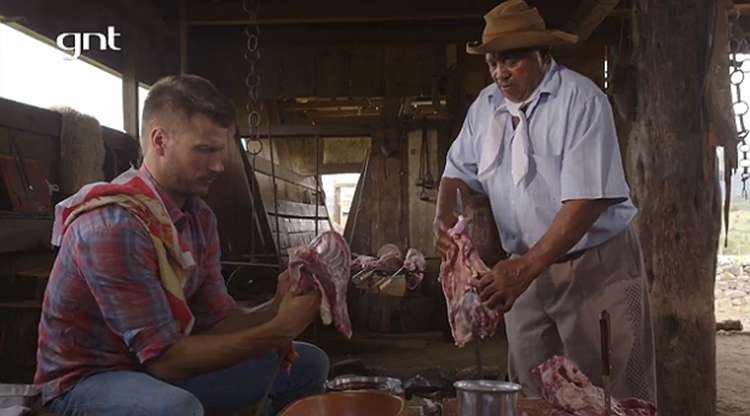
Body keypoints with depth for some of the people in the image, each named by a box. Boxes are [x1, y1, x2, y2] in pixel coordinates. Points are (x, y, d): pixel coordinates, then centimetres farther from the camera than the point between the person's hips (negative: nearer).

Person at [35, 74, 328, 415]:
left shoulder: (199, 216, -1)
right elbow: (164, 358, -28)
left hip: (156, 365, 8)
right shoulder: (112, 225, -28)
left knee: (308, 363, 5)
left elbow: (216, 321, -2)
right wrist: (278, 331, -27)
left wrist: (277, 308, -22)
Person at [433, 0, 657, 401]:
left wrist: (526, 268, -29)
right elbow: (459, 170, 11)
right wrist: (444, 216, -11)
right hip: (527, 267, 6)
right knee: (531, 395, 13)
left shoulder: (580, 99, -16)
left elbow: (588, 199, -23)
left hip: (596, 264, -5)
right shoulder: (485, 105, 4)